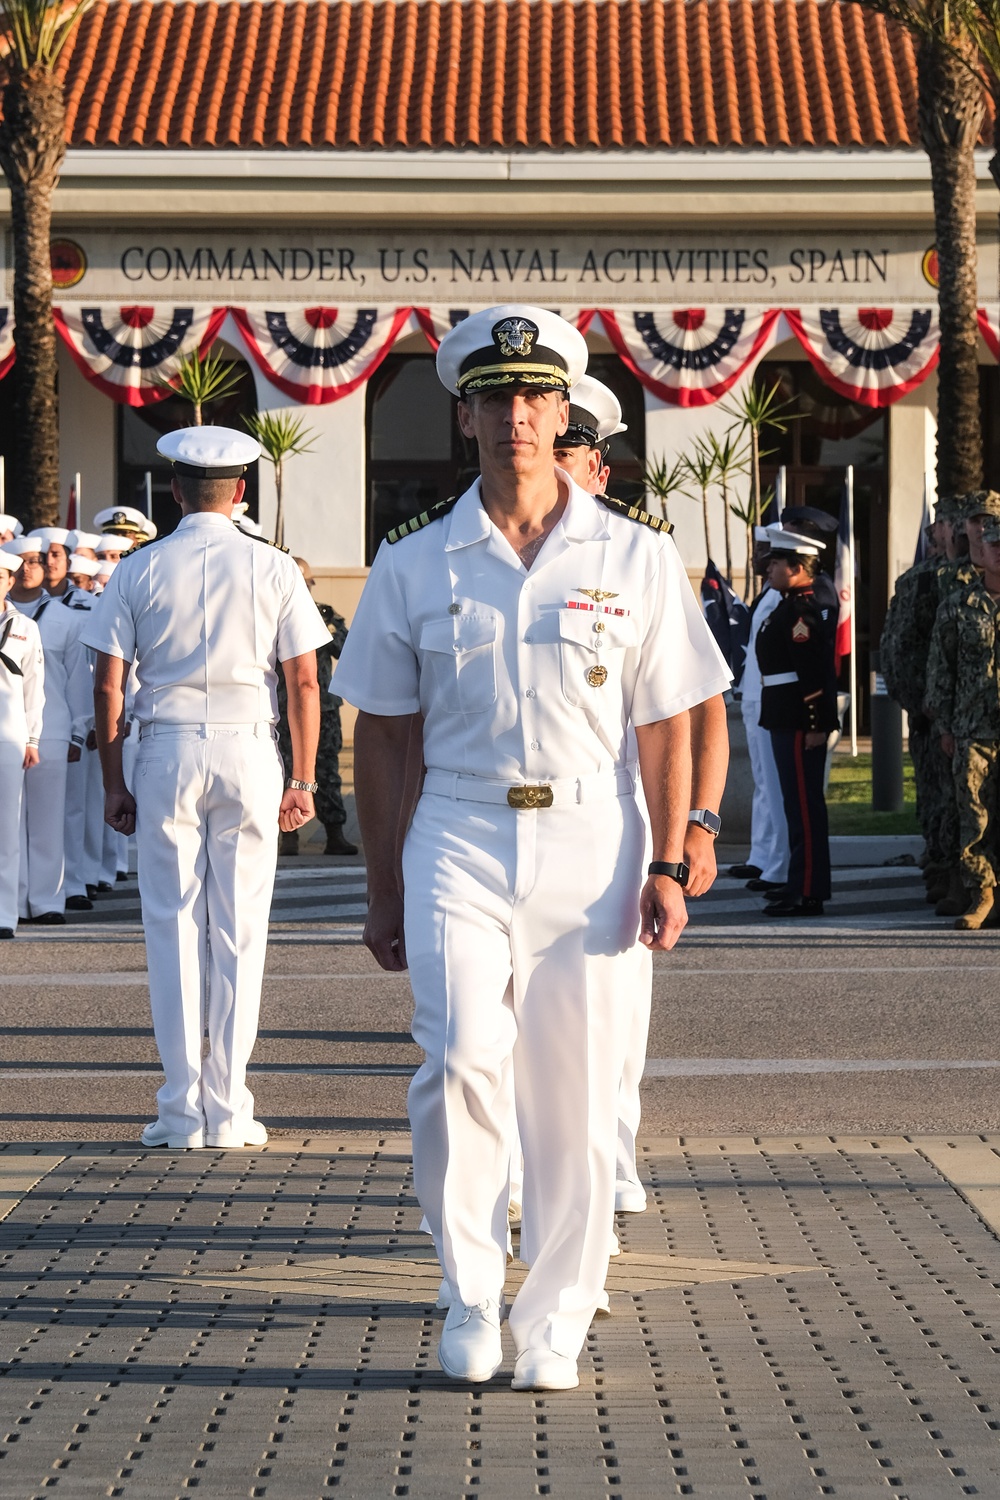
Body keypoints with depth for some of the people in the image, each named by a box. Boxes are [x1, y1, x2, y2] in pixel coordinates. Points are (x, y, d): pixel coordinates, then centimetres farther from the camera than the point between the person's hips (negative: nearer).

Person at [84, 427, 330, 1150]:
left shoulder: (138, 569, 3)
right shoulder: (273, 568, 2)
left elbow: (109, 687, 1)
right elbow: (304, 681, 0)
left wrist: (114, 783, 7)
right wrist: (303, 781, 7)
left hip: (167, 750, 0)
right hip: (248, 746, 0)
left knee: (173, 925, 4)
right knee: (240, 929, 4)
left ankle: (181, 1111, 3)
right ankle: (229, 1111, 5)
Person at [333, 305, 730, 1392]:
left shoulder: (634, 555, 6)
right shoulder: (414, 564, 6)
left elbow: (665, 727, 7)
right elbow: (381, 734, 11)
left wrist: (666, 868, -1)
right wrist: (382, 888, 9)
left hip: (591, 847, 0)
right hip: (460, 843, 0)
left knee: (576, 1099, 1)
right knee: (462, 1059, -19)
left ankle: (553, 1325, 15)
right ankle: (470, 1296, -3)